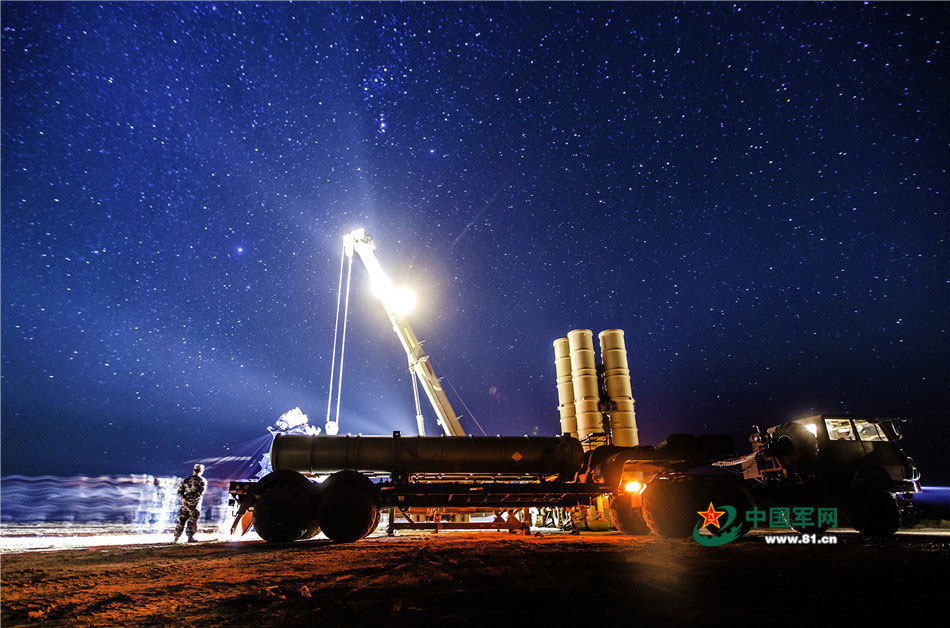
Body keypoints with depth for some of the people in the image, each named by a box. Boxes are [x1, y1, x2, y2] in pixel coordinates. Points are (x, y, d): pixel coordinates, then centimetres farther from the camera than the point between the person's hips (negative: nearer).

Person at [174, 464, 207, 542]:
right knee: (193, 521, 3)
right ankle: (190, 537, 1)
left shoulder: (186, 480, 13)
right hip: (194, 504, -4)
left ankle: (176, 537, 15)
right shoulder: (202, 480, -2)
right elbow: (201, 491, -16)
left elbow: (180, 491, 8)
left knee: (181, 520, 13)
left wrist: (184, 499, 1)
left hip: (185, 503, 4)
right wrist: (195, 498, -12)